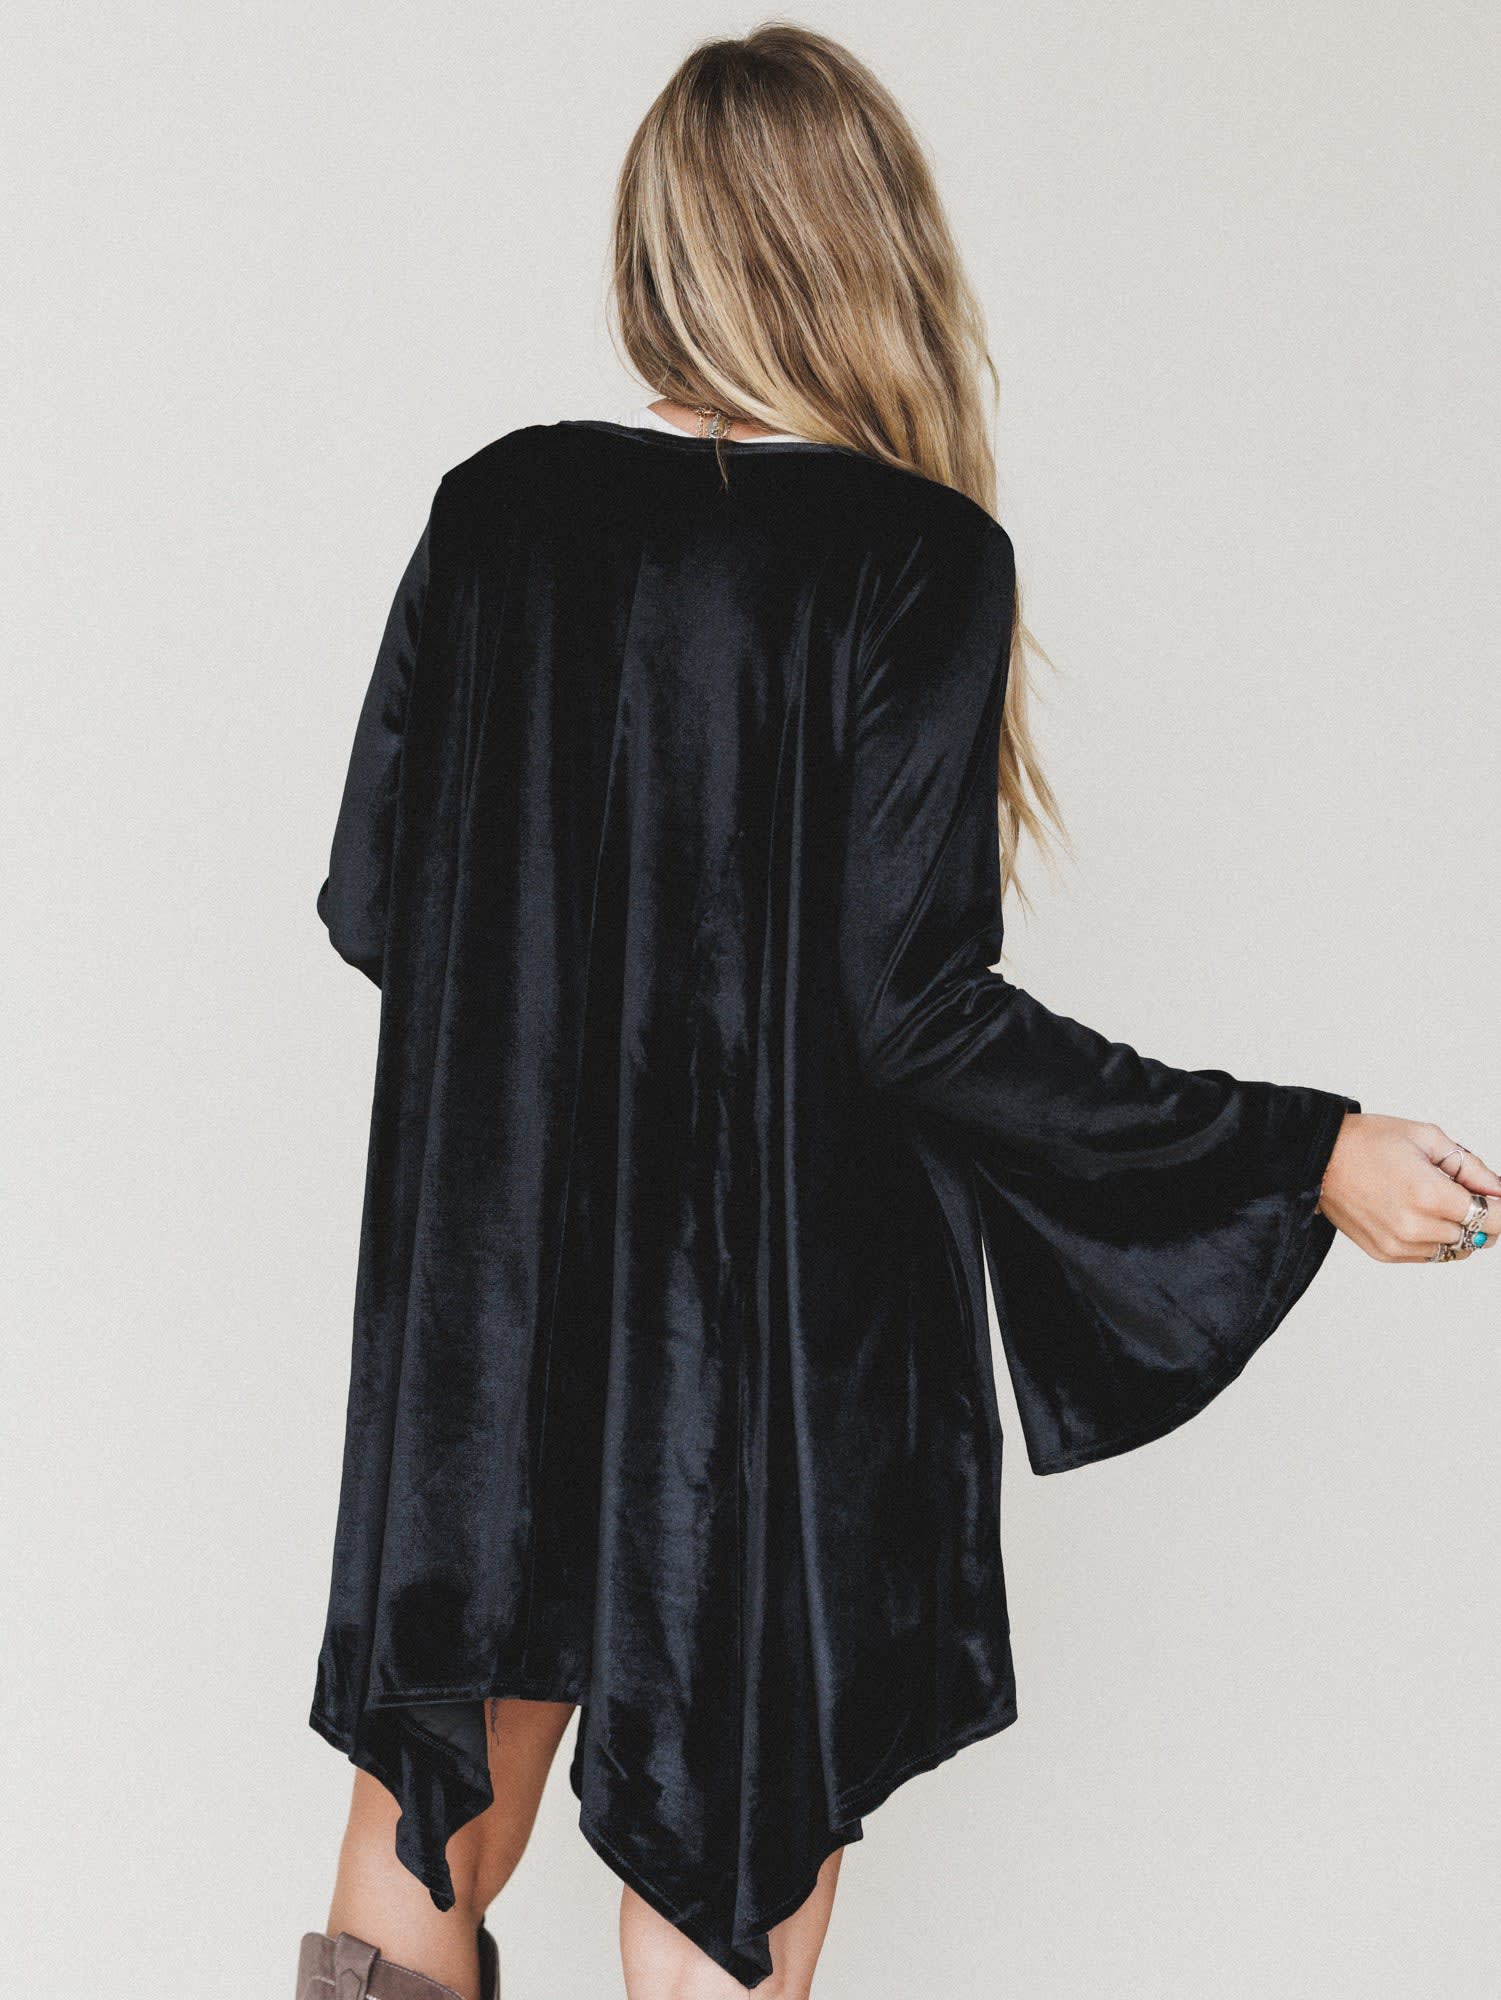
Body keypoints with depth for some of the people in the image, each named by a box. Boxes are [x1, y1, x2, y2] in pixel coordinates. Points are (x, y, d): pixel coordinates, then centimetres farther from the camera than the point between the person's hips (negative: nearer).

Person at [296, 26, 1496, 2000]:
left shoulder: (495, 510, -2)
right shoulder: (917, 560, -15)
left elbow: (370, 900, 3)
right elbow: (912, 1006, -19)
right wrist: (1308, 1153, -13)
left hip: (489, 1284, 4)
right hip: (784, 1303, -4)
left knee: (442, 1803, 21)